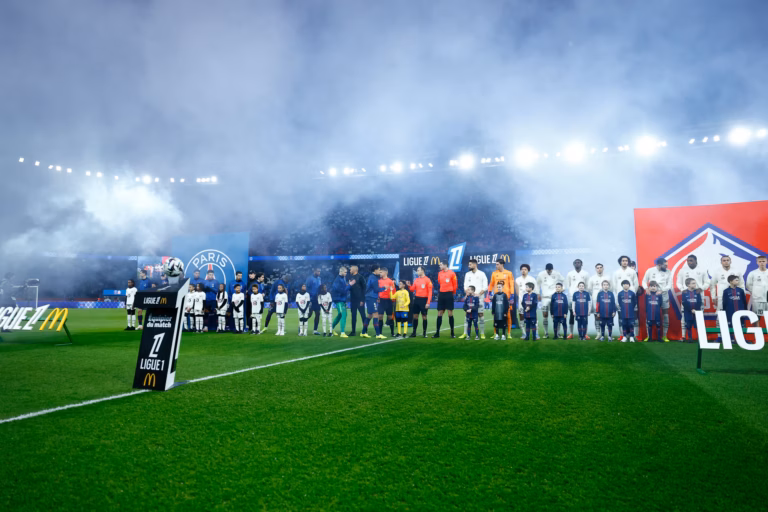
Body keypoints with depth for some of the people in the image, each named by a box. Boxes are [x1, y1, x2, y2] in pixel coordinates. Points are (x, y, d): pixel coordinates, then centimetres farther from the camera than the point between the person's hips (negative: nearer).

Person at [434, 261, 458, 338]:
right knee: (439, 313, 5)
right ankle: (437, 333, 10)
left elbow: (455, 284, -2)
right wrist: (439, 292, 14)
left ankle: (452, 333, 8)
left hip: (449, 294, -5)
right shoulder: (439, 273, 10)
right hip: (441, 295, 5)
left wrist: (453, 293, 4)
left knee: (450, 313, -2)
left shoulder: (452, 273, -6)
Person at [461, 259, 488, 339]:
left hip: (479, 297, -4)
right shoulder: (467, 274, 13)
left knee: (480, 314, -3)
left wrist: (478, 294, -14)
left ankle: (482, 333, 4)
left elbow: (485, 287, -2)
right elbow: (465, 286, 11)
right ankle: (465, 333, 4)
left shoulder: (481, 274, 1)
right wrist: (467, 292, -8)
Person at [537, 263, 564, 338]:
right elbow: (537, 284, 11)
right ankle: (546, 333, 7)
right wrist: (538, 294, 9)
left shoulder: (557, 274, -4)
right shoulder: (541, 274, -3)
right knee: (545, 316, -1)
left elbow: (563, 281, 11)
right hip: (545, 297, 1)